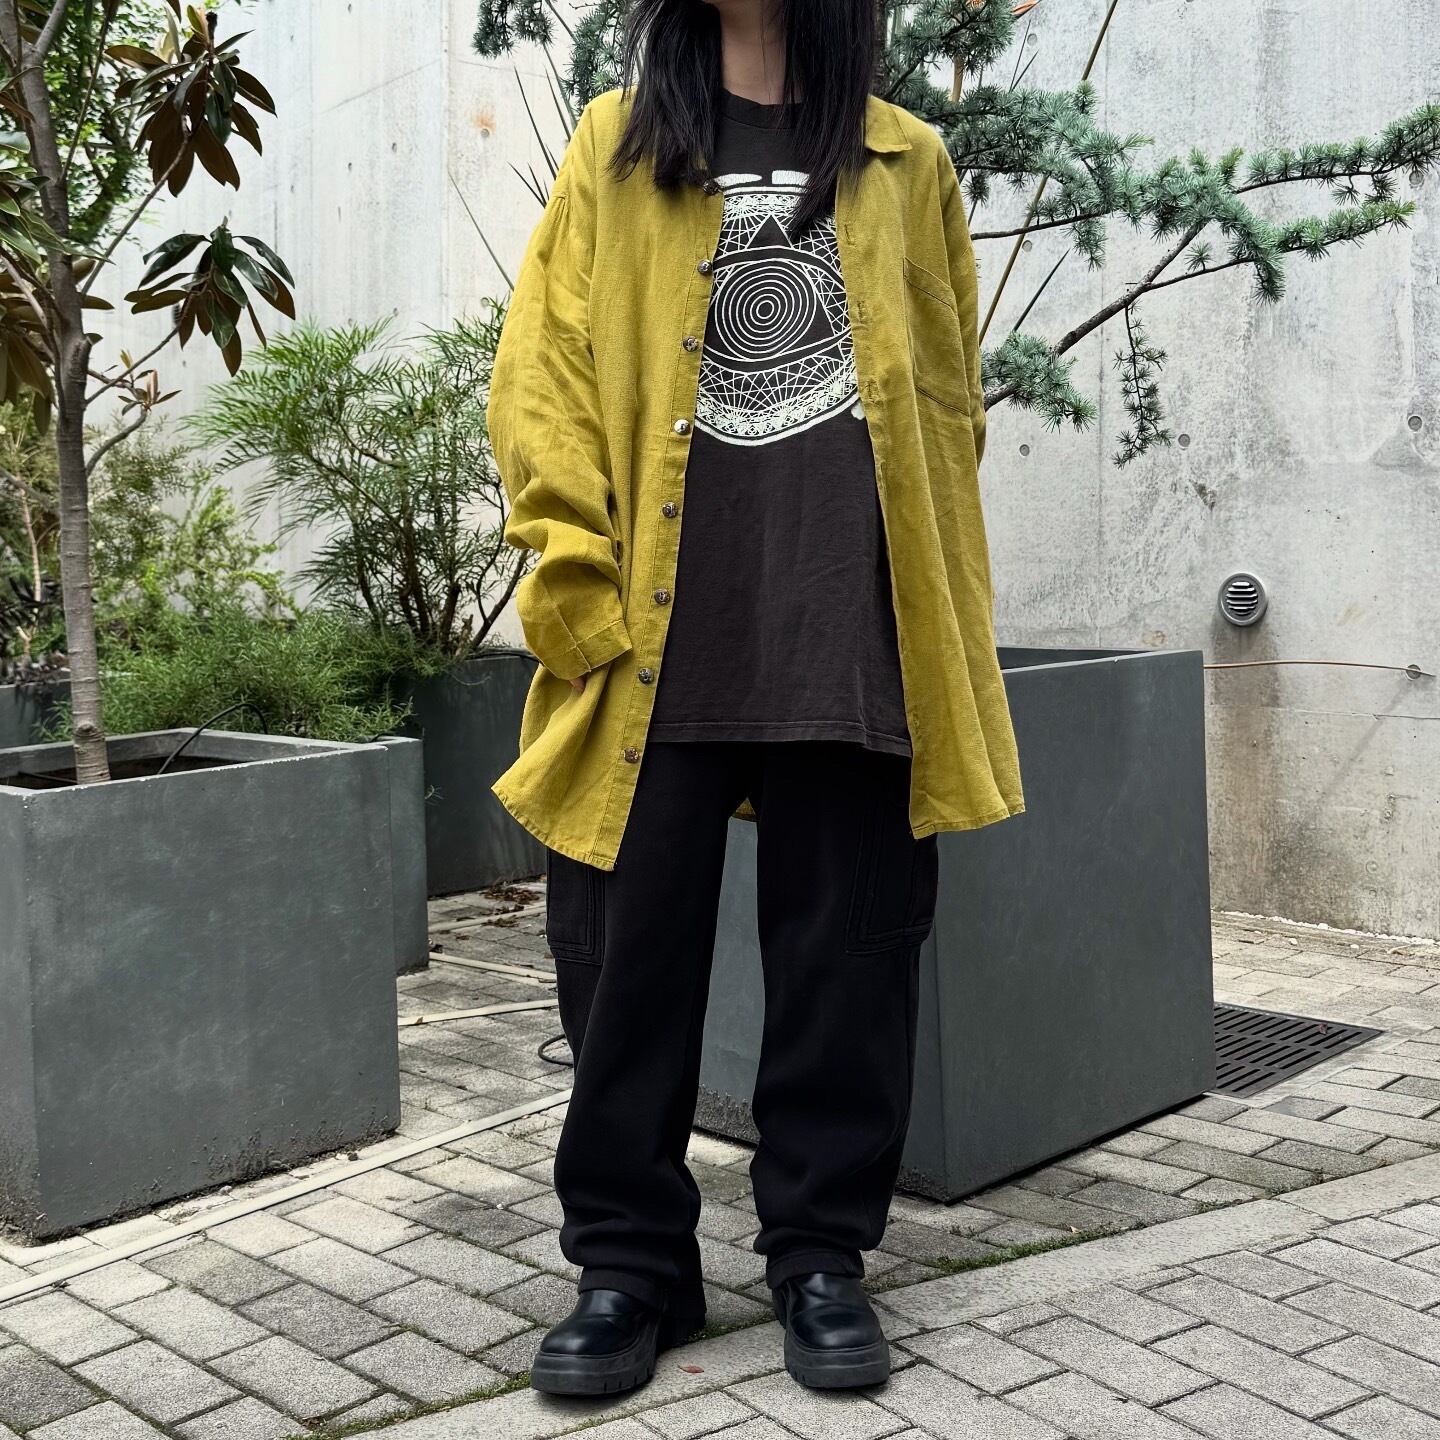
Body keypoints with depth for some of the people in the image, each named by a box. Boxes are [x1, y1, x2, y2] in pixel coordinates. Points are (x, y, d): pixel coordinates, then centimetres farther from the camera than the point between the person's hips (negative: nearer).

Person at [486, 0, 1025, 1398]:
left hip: (849, 621, 1)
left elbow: (946, 399, 16)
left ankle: (822, 1252, 20)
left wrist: (940, 609, 8)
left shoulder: (906, 162, 16)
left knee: (844, 941, 5)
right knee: (627, 938, 1)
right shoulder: (617, 144, 13)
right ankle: (630, 1260, 17)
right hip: (658, 625, 0)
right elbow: (542, 364, 5)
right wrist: (575, 581, -7)